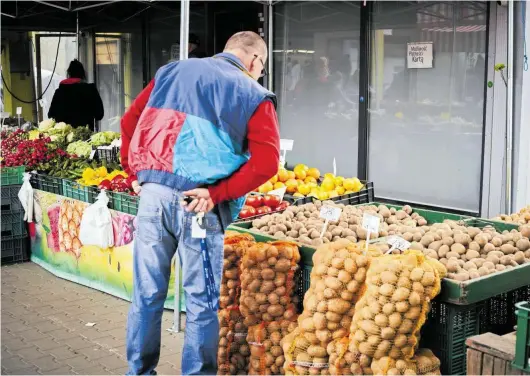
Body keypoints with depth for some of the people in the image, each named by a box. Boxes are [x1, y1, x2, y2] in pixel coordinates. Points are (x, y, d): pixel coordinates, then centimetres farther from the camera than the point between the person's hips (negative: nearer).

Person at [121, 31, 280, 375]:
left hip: (153, 192, 4)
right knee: (202, 302, 9)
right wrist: (217, 194, -9)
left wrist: (135, 173, 14)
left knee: (147, 294, 14)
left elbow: (130, 121, 12)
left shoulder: (171, 71, 16)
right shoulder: (254, 95, 4)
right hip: (199, 204, -3)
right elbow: (266, 163, -10)